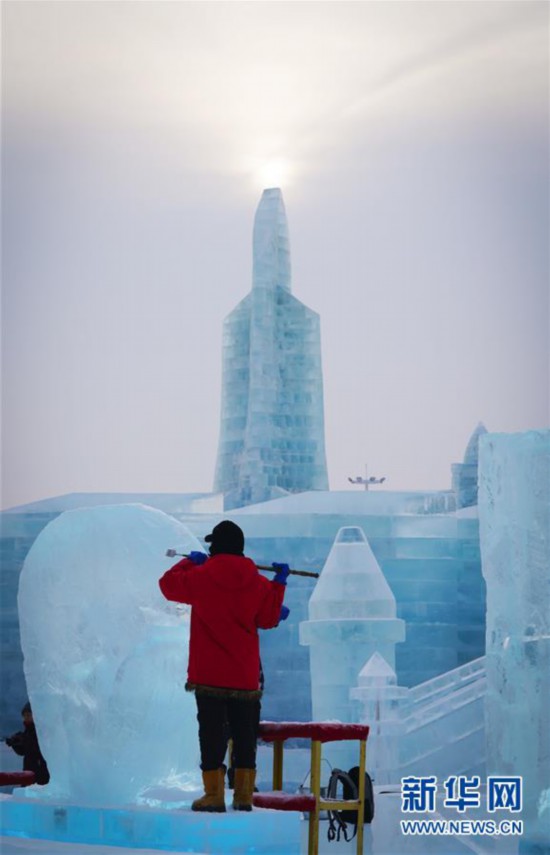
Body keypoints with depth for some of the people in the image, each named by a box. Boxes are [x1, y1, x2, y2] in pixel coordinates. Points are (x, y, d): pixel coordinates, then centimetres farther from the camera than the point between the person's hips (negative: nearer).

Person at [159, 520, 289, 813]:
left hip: (209, 673, -3)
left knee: (211, 732, -1)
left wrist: (189, 561, 22)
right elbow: (268, 619, 9)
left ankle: (214, 795, -3)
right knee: (244, 733, 9)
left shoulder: (201, 577, -7)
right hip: (245, 675, 3)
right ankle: (244, 795, 9)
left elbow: (168, 584, 8)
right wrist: (279, 584, 18)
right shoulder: (258, 583, 0)